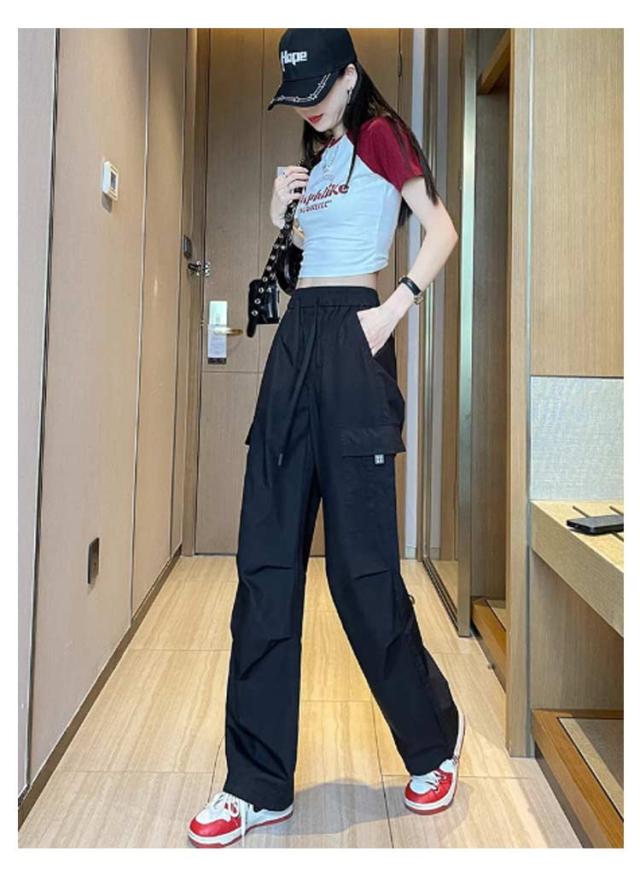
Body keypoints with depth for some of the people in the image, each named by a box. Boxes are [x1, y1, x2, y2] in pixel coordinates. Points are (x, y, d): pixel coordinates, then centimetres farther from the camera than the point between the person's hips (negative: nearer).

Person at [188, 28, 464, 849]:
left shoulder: (380, 136, 5)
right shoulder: (313, 156, 26)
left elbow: (442, 231, -4)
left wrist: (394, 309, -16)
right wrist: (279, 211, 11)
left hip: (350, 335, -7)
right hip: (296, 336, 8)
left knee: (361, 560, -6)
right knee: (266, 557, 0)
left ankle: (436, 738, 21)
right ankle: (259, 782, 10)